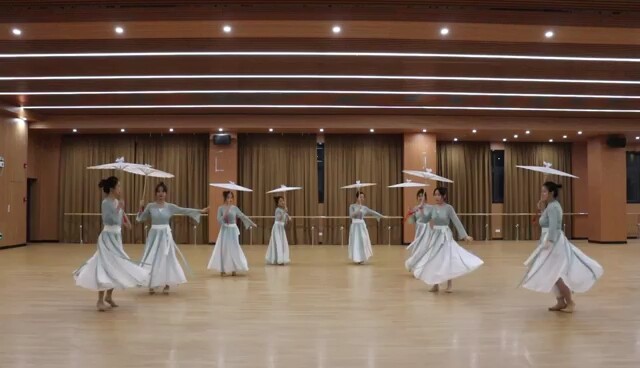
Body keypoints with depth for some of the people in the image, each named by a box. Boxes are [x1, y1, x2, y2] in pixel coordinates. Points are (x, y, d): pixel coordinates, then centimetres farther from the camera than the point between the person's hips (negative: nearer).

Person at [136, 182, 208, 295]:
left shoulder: (170, 206, -1)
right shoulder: (150, 206, 0)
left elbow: (185, 211, -4)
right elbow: (139, 219, 6)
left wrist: (200, 211, -10)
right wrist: (141, 208, -10)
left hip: (165, 235, 0)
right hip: (154, 235, 0)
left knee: (167, 259, 2)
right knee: (152, 259, 2)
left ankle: (166, 285, 14)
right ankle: (151, 285, 15)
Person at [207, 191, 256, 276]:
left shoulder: (234, 208, 2)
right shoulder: (221, 208, -4)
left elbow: (243, 216, 8)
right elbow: (219, 220, -12)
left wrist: (251, 223, 9)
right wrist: (225, 213, -22)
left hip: (233, 230, 2)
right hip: (225, 231, -1)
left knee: (234, 249, 3)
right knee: (223, 249, 1)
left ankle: (233, 269, 14)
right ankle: (223, 269, 12)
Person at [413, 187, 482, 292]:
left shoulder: (448, 208, -9)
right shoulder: (432, 208, 4)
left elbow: (457, 222, -10)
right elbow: (424, 220, 5)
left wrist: (464, 235, -14)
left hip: (445, 236, -5)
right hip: (435, 236, 5)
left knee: (447, 259, -4)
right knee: (433, 260, 6)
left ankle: (449, 284, 11)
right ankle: (436, 284, 19)